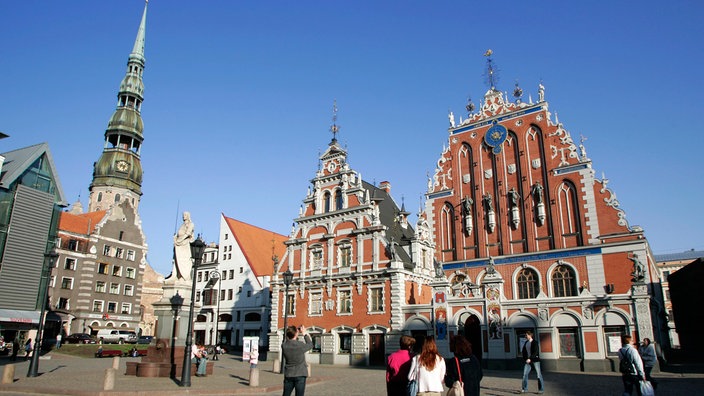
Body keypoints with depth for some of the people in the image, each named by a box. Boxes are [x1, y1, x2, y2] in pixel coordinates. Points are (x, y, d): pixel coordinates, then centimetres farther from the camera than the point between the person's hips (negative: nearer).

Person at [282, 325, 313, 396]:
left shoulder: (284, 346, -8)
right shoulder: (300, 345, -18)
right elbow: (310, 345, 2)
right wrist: (304, 334, 7)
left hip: (288, 375, 4)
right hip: (300, 375, -4)